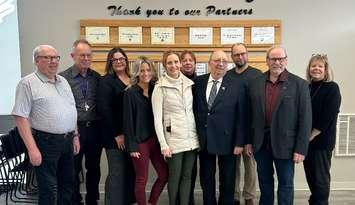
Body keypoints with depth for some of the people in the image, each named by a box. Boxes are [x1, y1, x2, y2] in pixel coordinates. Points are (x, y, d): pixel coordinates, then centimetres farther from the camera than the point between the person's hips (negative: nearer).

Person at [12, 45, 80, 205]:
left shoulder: (63, 81, 13)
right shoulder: (28, 83, -8)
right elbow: (21, 117, -13)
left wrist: (75, 136, 13)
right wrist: (32, 149, -18)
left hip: (68, 141, 6)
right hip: (45, 143, -6)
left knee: (68, 184, 16)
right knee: (49, 190, 2)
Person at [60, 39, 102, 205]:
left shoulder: (97, 77, 7)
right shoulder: (63, 78, -6)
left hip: (94, 129, 4)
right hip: (74, 130, -4)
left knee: (94, 168, 16)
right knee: (74, 170, 9)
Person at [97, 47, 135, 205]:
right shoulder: (106, 81, -5)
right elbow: (104, 109, -13)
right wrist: (117, 134, -15)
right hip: (115, 136, -5)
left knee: (130, 172, 12)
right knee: (117, 174, 2)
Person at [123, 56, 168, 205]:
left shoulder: (155, 90, 6)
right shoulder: (130, 93, -8)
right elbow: (128, 120, -10)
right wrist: (132, 146, -13)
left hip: (155, 139, 5)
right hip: (140, 141, -5)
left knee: (164, 174, 9)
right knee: (142, 179, 6)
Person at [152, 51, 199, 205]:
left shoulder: (189, 83, 6)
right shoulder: (160, 87, -6)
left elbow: (193, 110, 12)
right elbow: (157, 119, -8)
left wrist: (198, 135, 8)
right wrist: (163, 145, -13)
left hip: (192, 138, 4)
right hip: (174, 140, -4)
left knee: (187, 176, 11)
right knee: (174, 177, 7)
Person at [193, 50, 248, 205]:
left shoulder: (238, 85, -6)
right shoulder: (198, 82, 1)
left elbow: (241, 117, -7)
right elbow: (194, 109, 5)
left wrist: (239, 142, -9)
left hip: (226, 140, -2)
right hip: (203, 140, 3)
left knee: (227, 181, 14)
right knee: (206, 180, 17)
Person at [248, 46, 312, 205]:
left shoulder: (299, 84, -6)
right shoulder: (255, 83, 3)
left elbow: (305, 119, -8)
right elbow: (250, 115, 6)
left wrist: (301, 149, -11)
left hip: (284, 143, -3)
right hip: (260, 142, 3)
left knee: (285, 183, 11)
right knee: (264, 181, 18)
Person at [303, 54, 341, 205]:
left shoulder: (332, 88, -8)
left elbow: (328, 118, -15)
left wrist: (310, 136, -15)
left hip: (322, 141, -5)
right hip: (306, 140, 5)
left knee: (320, 178, 4)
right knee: (310, 176, 16)